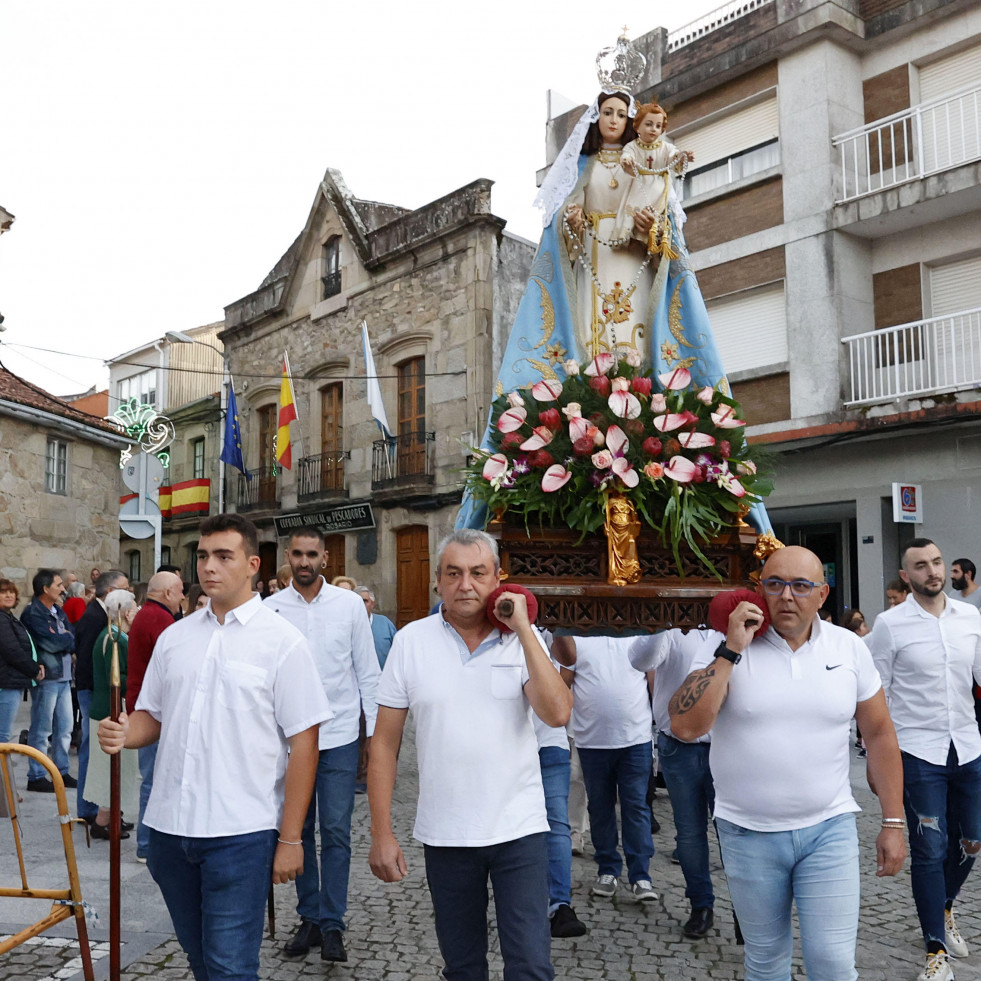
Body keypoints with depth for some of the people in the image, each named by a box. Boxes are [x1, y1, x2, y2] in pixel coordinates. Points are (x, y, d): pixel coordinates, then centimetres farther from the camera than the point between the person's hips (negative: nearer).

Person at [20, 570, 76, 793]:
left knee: (64, 728, 12)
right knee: (41, 730, -1)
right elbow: (52, 643, -19)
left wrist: (64, 639, -10)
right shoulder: (32, 614, -11)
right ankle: (36, 776, 8)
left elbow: (73, 639, 9)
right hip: (46, 678, -8)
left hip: (63, 677, 8)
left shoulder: (58, 611, 15)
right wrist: (69, 639, -3)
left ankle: (62, 772, 22)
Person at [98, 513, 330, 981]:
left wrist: (290, 839, -11)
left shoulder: (282, 641, -7)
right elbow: (151, 714, 16)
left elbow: (303, 745, -9)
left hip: (239, 834, -5)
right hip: (170, 825, 5)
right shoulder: (174, 637, 8)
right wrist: (123, 734, -8)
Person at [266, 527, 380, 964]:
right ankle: (309, 918, 26)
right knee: (299, 830, 12)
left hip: (339, 736, -1)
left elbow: (367, 672, 2)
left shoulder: (349, 604, -1)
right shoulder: (271, 608, 0)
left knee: (336, 831, 1)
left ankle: (332, 924, 13)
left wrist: (375, 731, 0)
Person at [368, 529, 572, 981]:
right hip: (444, 836, 1)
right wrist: (381, 832, -3)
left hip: (519, 828, -1)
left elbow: (557, 713, -18)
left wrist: (523, 630, -18)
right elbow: (385, 742, -1)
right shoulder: (410, 641, -3)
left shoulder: (524, 639, -2)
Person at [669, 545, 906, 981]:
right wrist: (732, 650, -22)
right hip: (748, 832, 0)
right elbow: (684, 727, -19)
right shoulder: (727, 648, -8)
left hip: (829, 830, 1)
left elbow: (879, 733, 7)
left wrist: (893, 822, 5)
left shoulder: (850, 648, -1)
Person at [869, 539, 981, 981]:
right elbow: (876, 696, -6)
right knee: (930, 850, 1)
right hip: (918, 752, -4)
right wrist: (875, 757, -6)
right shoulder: (890, 624, -9)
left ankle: (943, 908, 44)